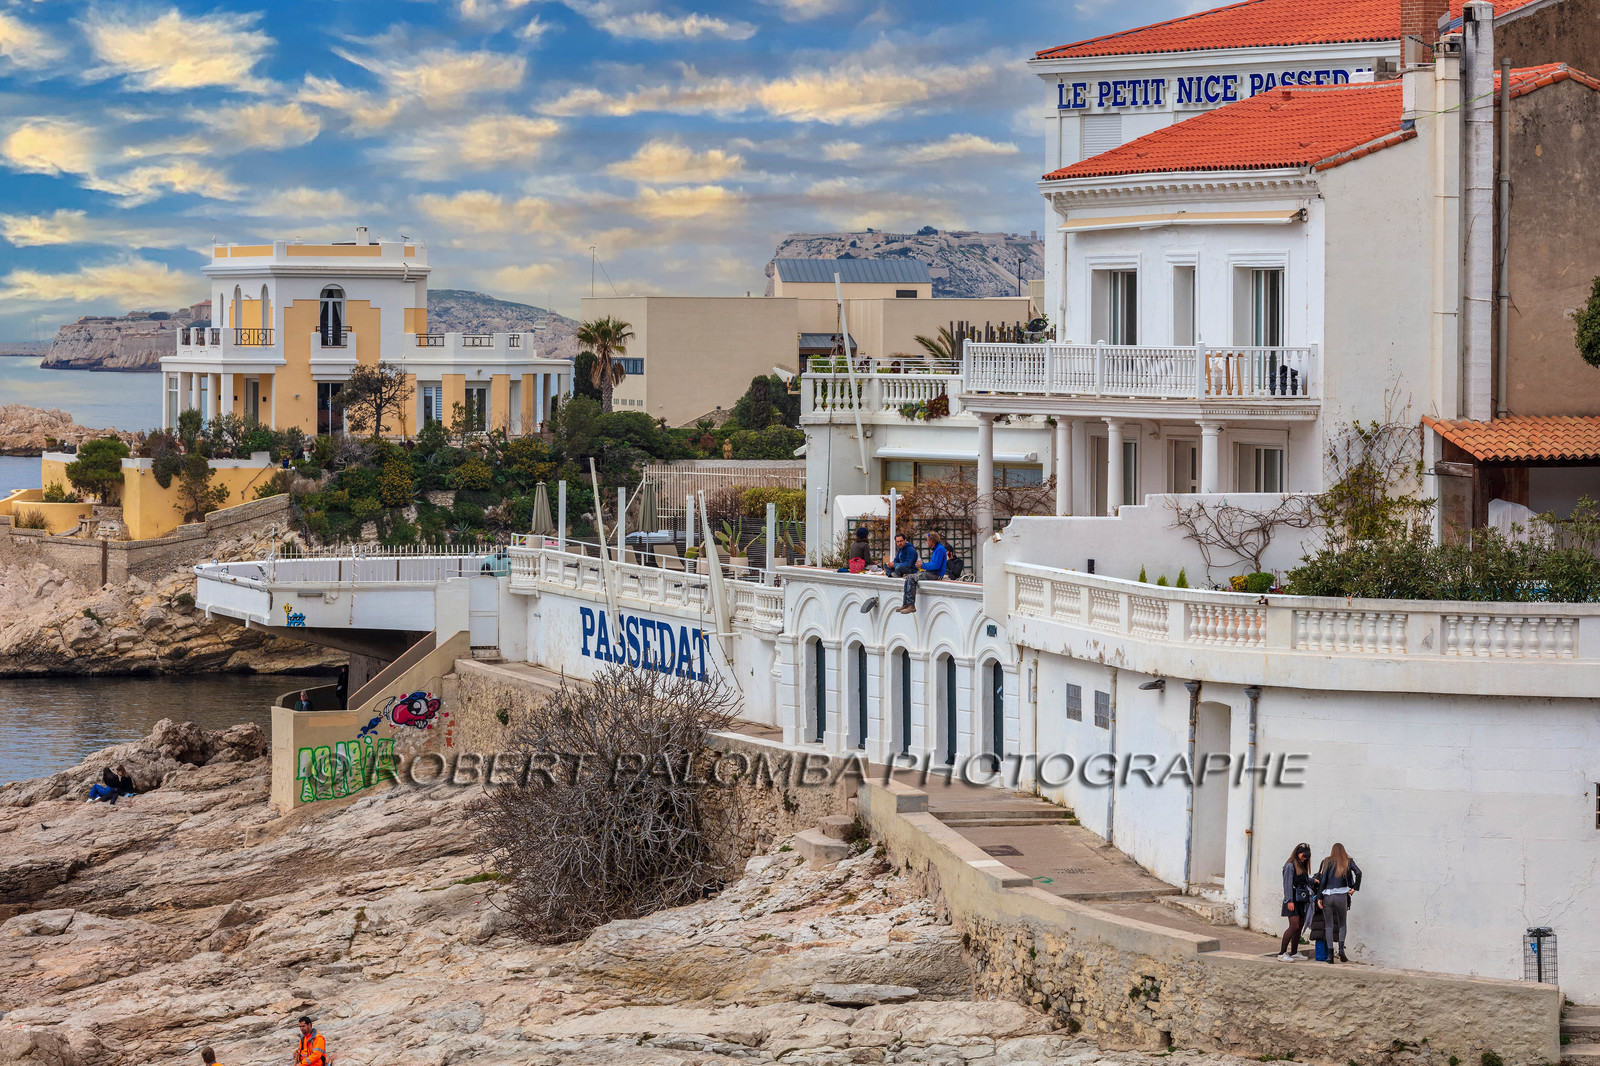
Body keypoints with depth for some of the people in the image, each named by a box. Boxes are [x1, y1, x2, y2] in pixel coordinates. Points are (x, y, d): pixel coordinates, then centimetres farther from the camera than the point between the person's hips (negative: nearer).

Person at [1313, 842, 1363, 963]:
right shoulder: (1348, 862, 6)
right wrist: (1355, 888, 1)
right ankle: (1341, 948, -6)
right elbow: (1358, 873, -9)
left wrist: (1319, 897, 2)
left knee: (1329, 925, 6)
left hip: (1327, 896, 0)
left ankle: (1330, 954, -1)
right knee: (1342, 923, 16)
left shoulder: (1327, 862, 6)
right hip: (1341, 896, 0)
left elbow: (1322, 880, 1)